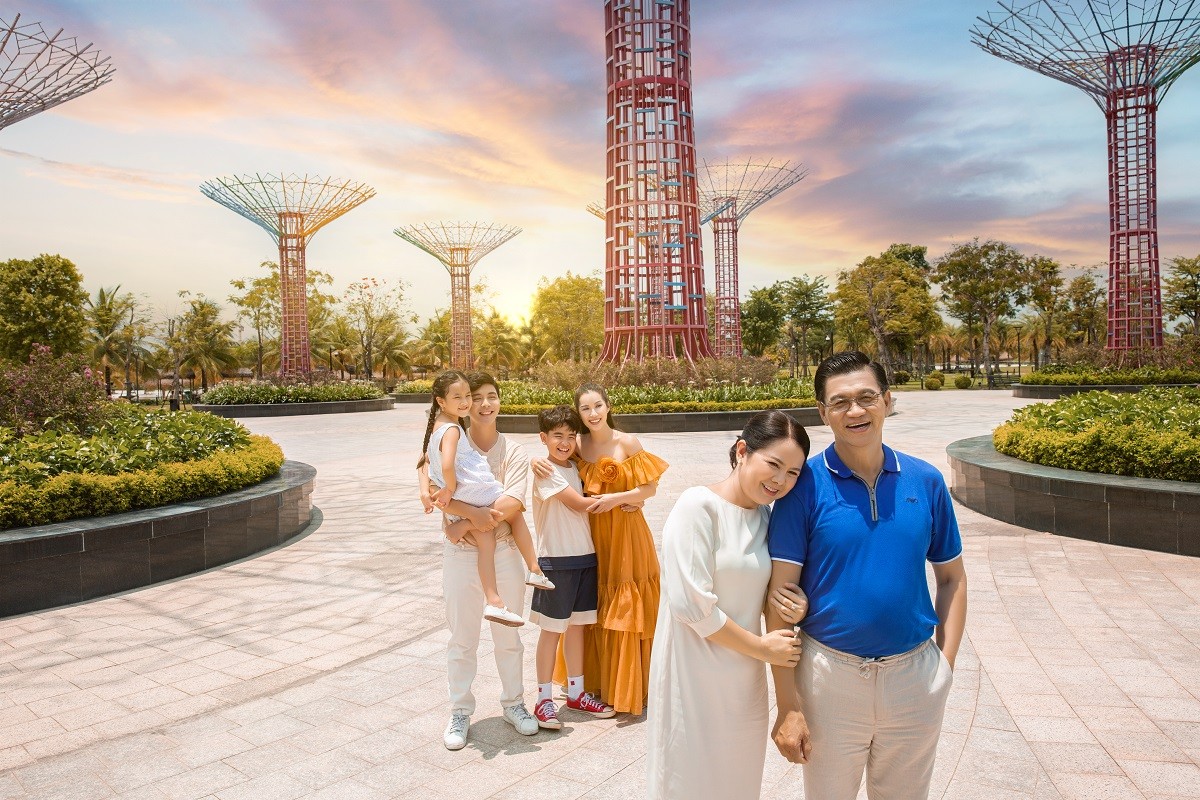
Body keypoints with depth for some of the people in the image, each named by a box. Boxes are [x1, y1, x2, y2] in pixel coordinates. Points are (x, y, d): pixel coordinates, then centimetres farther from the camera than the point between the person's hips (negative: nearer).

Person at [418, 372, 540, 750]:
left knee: (508, 634, 14)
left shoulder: (513, 452, 1)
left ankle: (513, 703, 32)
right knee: (462, 637, 9)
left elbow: (514, 501, -13)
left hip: (505, 550, 2)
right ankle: (460, 712, 26)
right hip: (461, 552, -1)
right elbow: (432, 490, -18)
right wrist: (473, 512, -30)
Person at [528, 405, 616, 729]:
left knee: (578, 625, 14)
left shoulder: (576, 468, 11)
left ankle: (576, 692, 26)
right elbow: (580, 504, -16)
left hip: (585, 556, 7)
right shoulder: (546, 472, -11)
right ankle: (544, 699, 13)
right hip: (557, 560, -7)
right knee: (552, 629, 2)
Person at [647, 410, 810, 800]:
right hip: (694, 678, -6)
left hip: (745, 678, 6)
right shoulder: (699, 506, -17)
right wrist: (762, 648, -12)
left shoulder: (769, 515, 4)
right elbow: (691, 604, -21)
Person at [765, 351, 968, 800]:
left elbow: (952, 578, 8)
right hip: (830, 674, -2)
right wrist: (788, 704, -14)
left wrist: (946, 663, -1)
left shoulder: (926, 481, -2)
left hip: (915, 676, 3)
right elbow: (781, 593, -13)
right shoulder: (805, 485, -12)